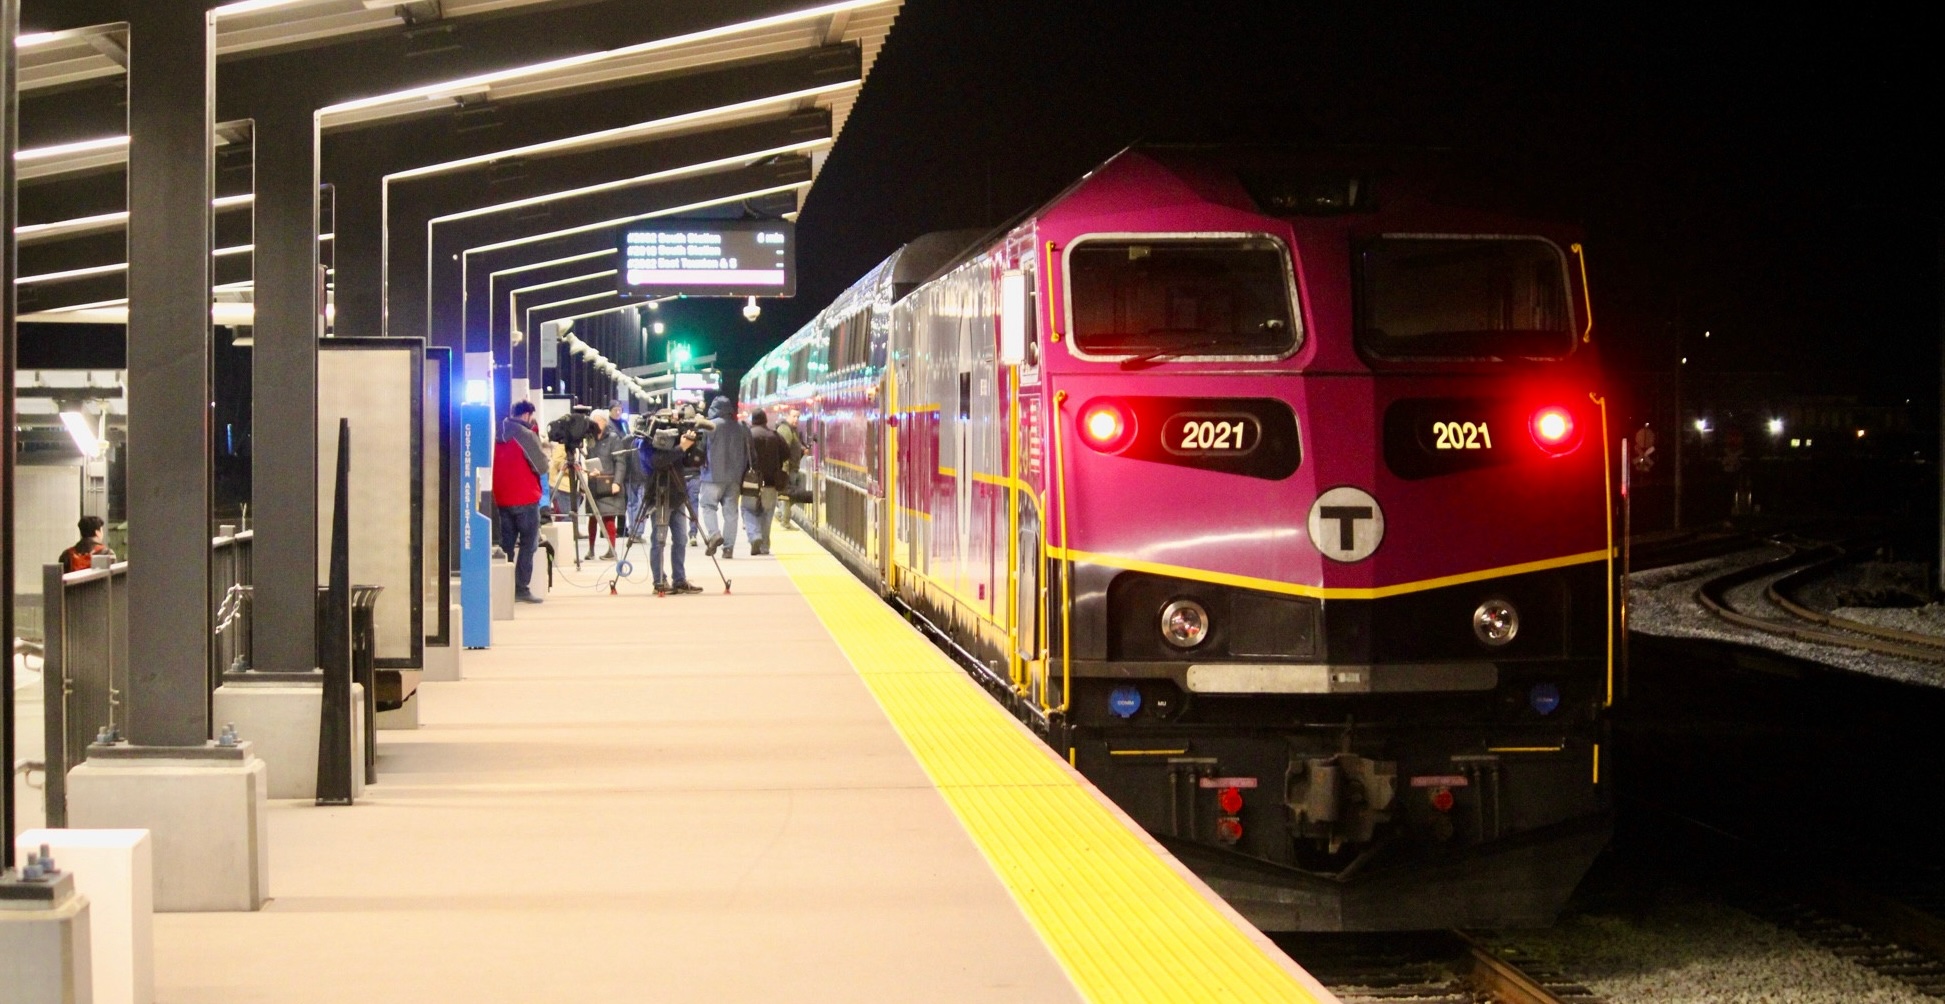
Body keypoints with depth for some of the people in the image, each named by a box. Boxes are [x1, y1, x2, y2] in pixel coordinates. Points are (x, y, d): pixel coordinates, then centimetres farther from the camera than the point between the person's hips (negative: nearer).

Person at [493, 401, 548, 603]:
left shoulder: (499, 435, 9)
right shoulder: (527, 435, -11)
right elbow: (542, 466, -10)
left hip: (501, 500, 6)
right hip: (525, 499, -6)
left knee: (507, 544, 10)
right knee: (528, 544, 0)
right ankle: (521, 589, -5)